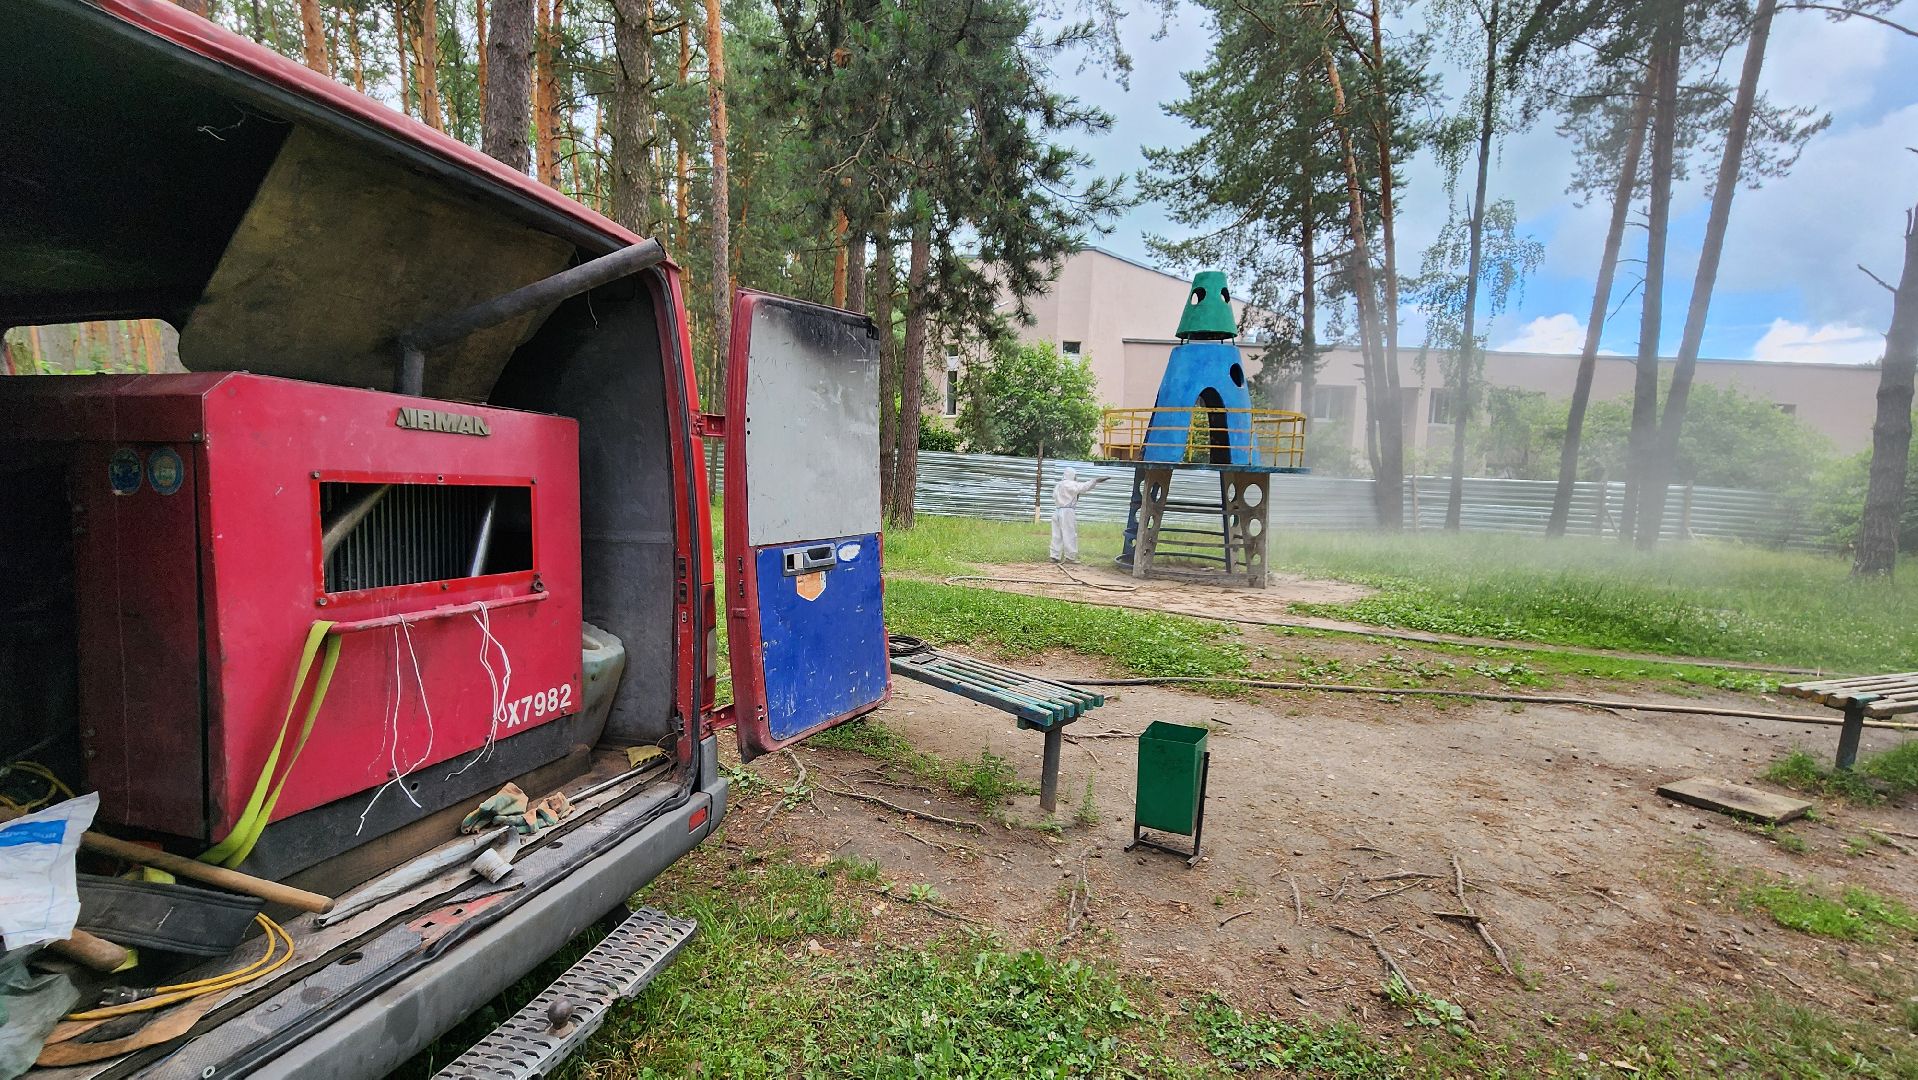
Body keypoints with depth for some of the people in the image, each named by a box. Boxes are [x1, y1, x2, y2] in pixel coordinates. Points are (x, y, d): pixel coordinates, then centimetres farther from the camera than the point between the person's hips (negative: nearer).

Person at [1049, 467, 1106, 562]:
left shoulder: (1057, 485, 16)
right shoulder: (1071, 485, -9)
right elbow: (1085, 486, -14)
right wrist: (1096, 480, -7)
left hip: (1057, 511, 8)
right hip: (1067, 512, -8)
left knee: (1057, 535, 8)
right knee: (1070, 535, -1)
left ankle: (1055, 556, 8)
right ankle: (1070, 557, 2)